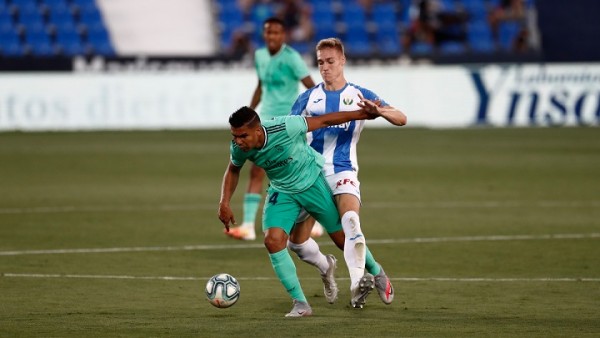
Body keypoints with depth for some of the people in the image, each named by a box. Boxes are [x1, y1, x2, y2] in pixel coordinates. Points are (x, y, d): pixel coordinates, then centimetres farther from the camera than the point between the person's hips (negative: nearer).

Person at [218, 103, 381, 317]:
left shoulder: (285, 128, -35)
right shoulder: (238, 148, -20)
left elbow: (323, 121, -21)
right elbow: (233, 170, 4)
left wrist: (362, 114, -19)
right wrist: (225, 203, -7)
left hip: (313, 182, -3)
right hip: (282, 191, 3)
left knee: (343, 237, 7)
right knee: (273, 240, -19)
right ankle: (300, 304, -8)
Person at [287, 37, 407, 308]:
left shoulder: (359, 96, 6)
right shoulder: (308, 98, 11)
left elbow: (401, 119, -3)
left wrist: (380, 111, -25)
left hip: (343, 171, -3)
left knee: (351, 222, -31)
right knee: (296, 242, 2)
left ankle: (357, 284, -37)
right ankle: (325, 267, 31)